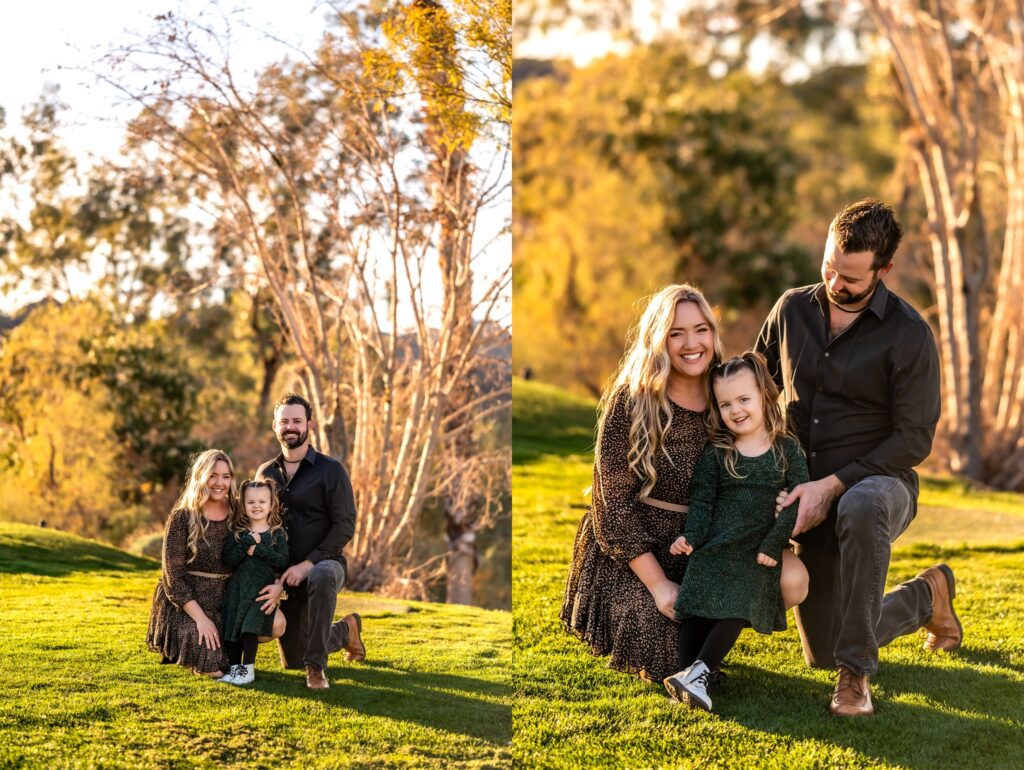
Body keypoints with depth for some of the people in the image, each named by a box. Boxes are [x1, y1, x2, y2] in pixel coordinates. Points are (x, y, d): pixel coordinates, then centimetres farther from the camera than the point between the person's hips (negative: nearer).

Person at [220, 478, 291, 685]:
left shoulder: (278, 533, 4)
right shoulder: (237, 532, 9)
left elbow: (283, 560, -8)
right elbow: (228, 559, -4)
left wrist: (258, 549, -14)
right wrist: (247, 544, -16)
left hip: (264, 589, -3)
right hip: (237, 588, 3)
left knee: (251, 625, -15)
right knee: (232, 627, -2)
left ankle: (248, 668, -8)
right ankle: (234, 667, 8)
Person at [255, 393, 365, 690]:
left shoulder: (330, 470, -7)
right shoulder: (266, 473, 7)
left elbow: (345, 526, -14)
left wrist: (308, 564, -23)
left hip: (323, 564, -5)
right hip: (282, 574, 5)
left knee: (321, 577, -44)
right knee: (292, 662, 8)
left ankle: (316, 666, -31)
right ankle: (346, 630, 38)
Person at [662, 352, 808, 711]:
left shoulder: (788, 450, 5)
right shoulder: (714, 453, 8)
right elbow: (701, 502, 5)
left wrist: (771, 546, -10)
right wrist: (691, 538, -13)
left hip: (759, 556, -2)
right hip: (715, 548, 2)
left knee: (736, 613, -18)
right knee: (697, 612, -12)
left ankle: (698, 673, -25)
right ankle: (687, 674, -18)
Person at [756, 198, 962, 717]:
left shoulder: (908, 335, -13)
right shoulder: (792, 310, 1)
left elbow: (914, 440, -15)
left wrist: (832, 485, -22)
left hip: (878, 483, -5)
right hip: (811, 496, 5)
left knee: (860, 508, -45)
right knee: (822, 654, 12)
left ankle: (856, 671, -33)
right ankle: (926, 596, 39)